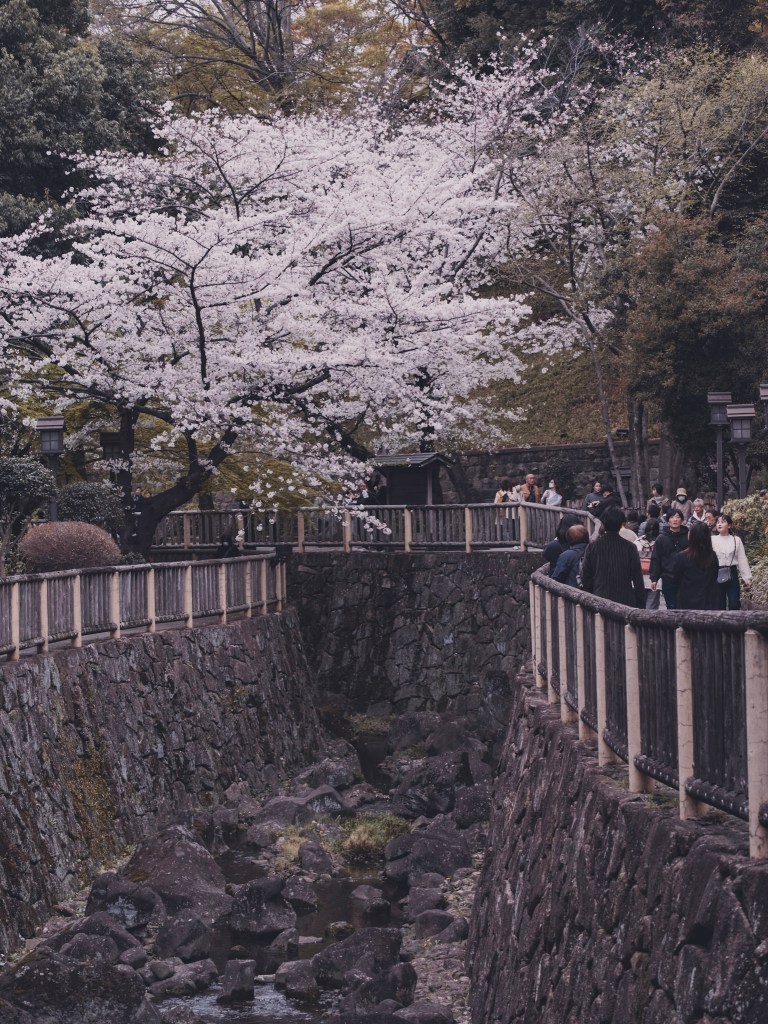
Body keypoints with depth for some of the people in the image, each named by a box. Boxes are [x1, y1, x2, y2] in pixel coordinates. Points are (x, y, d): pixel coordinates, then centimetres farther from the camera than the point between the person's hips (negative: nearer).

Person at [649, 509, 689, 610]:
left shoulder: (688, 537, 3)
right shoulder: (662, 538, 5)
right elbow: (655, 559, 4)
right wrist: (654, 578, -2)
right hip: (668, 579, 0)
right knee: (671, 607, 1)